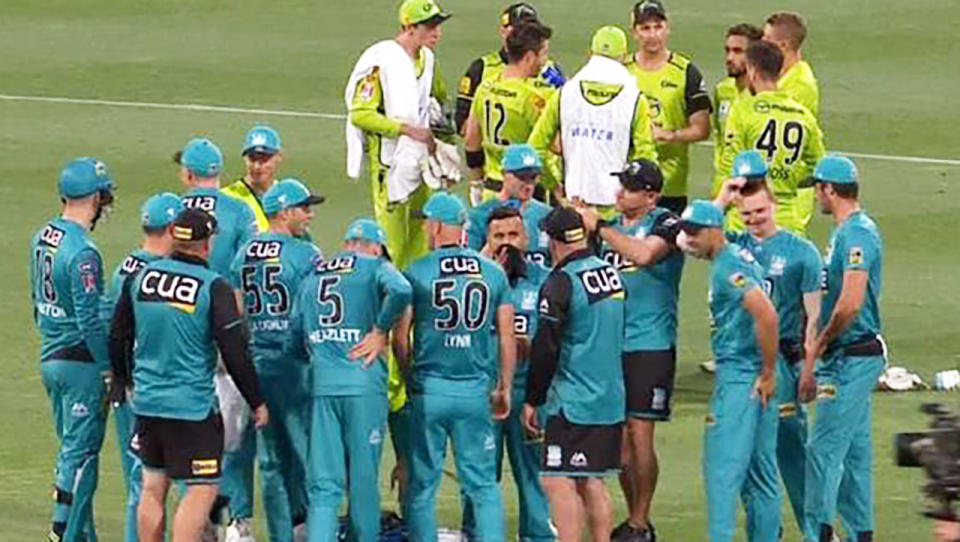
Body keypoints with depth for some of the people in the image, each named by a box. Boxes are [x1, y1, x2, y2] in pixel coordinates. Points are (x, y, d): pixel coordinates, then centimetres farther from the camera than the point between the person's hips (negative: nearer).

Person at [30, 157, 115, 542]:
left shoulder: (42, 238, 6)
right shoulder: (83, 253, -21)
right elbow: (89, 319, -22)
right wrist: (109, 367, -15)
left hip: (49, 357, 9)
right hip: (81, 360, -9)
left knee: (71, 448, 15)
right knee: (81, 451, -2)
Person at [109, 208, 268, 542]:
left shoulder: (140, 278, 3)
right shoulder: (214, 287, -12)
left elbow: (118, 339, 14)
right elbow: (235, 353, -12)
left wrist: (122, 381, 31)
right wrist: (256, 402, 0)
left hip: (146, 401, 6)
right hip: (192, 404, -6)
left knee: (153, 486, 16)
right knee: (202, 490, -1)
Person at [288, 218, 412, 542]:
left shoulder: (312, 277, 19)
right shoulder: (375, 267, 4)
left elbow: (296, 337, 19)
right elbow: (400, 291, -18)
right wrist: (380, 331, -7)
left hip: (321, 385, 4)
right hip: (364, 384, -4)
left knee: (323, 484, 0)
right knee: (363, 479, 5)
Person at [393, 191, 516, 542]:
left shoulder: (417, 273, -4)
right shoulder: (493, 273, 4)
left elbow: (400, 337, 0)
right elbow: (507, 339, 6)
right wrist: (504, 388, 17)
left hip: (430, 390, -2)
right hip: (476, 391, 2)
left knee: (423, 482, 7)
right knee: (482, 483, 6)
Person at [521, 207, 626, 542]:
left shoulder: (562, 283, -14)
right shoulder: (611, 273, 9)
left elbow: (545, 348, -13)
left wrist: (532, 400, -5)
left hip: (573, 402, -8)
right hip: (611, 400, 8)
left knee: (558, 482, -8)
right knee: (591, 482, 13)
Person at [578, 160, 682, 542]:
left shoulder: (665, 224, -5)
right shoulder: (612, 226, 14)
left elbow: (644, 254, -25)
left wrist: (598, 229, -19)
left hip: (650, 345, -6)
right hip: (611, 344, 6)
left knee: (639, 434, -6)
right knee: (617, 436, 7)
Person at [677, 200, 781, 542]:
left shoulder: (727, 267, -15)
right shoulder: (738, 255, 16)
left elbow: (766, 314, -27)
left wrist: (768, 373, -20)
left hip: (739, 375, -10)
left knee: (723, 467, -9)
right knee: (760, 469, 13)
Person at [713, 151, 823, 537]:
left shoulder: (801, 252, 1)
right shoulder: (734, 246, 10)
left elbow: (814, 315, -1)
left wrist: (809, 367, -7)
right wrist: (721, 201, -3)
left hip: (781, 358, -4)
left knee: (789, 445, -6)